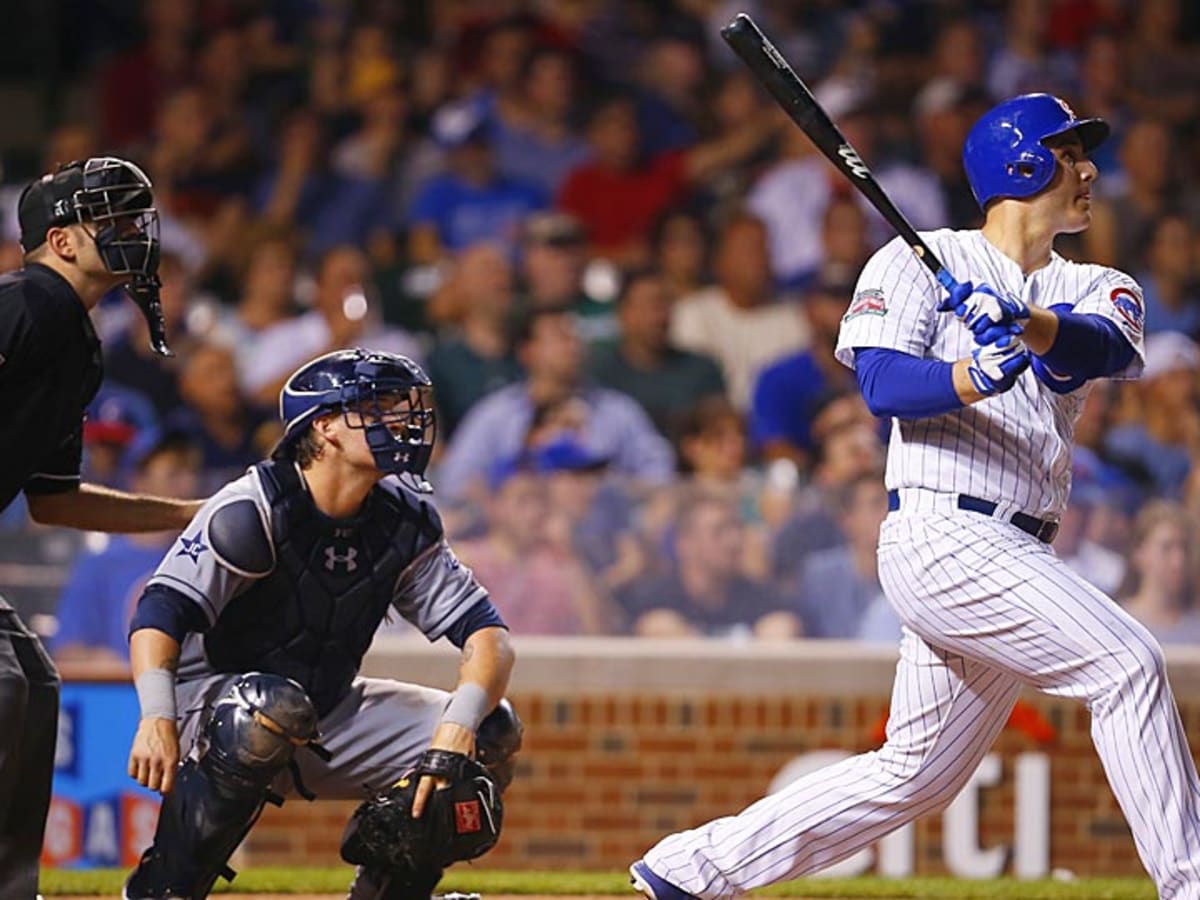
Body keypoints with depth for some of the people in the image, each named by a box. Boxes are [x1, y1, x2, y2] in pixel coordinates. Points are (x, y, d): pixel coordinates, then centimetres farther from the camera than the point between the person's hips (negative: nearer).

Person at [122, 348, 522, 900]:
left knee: (492, 735, -7)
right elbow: (159, 613, -26)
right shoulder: (253, 510, -19)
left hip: (326, 722, 6)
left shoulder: (404, 521, -1)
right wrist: (157, 720, -43)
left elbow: (487, 635, -6)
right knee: (275, 706, -40)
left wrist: (459, 725, -26)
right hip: (212, 709, -6)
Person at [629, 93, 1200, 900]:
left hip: (1016, 560, 7)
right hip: (943, 536, -7)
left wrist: (1027, 325, -30)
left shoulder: (1093, 289, 16)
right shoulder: (921, 262, 3)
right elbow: (883, 381, -13)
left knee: (914, 775, 10)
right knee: (1127, 661, -20)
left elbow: (1104, 348, -8)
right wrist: (976, 375, -32)